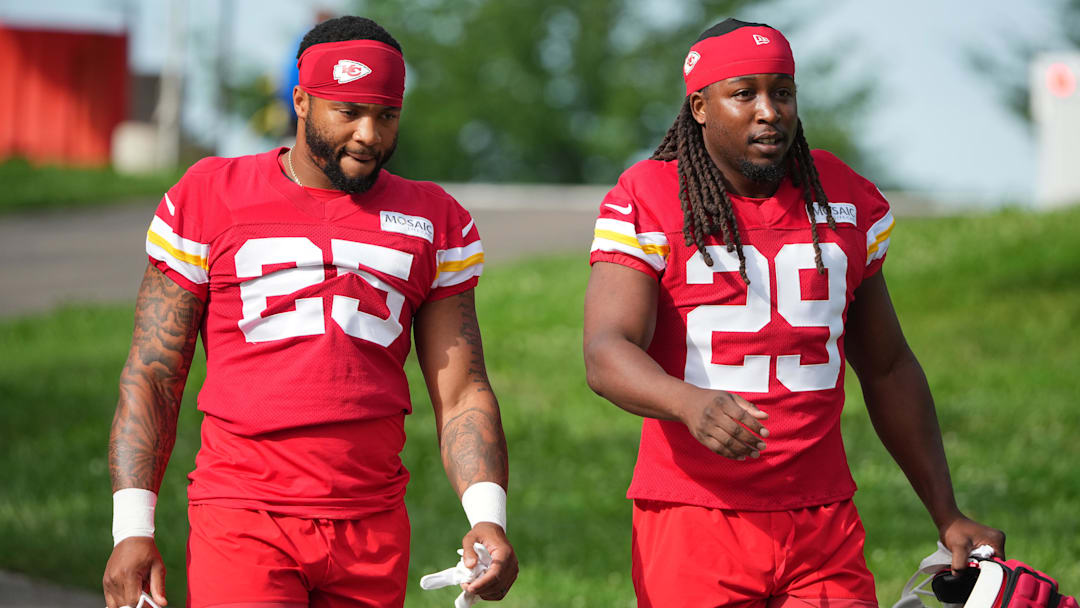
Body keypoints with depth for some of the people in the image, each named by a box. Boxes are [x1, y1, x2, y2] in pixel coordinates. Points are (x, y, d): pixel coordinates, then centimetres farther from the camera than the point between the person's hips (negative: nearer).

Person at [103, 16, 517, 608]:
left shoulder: (433, 222, 12)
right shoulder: (210, 199, 5)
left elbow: (462, 397, 10)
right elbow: (150, 379, 5)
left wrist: (487, 516, -7)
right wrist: (131, 527, -4)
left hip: (373, 531, 3)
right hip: (240, 519, -3)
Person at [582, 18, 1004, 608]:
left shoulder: (847, 201, 10)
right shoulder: (647, 202, -4)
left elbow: (887, 369, 18)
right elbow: (606, 354, -17)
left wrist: (948, 517, 15)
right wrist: (690, 403, -38)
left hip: (824, 527, 3)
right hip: (692, 515, -3)